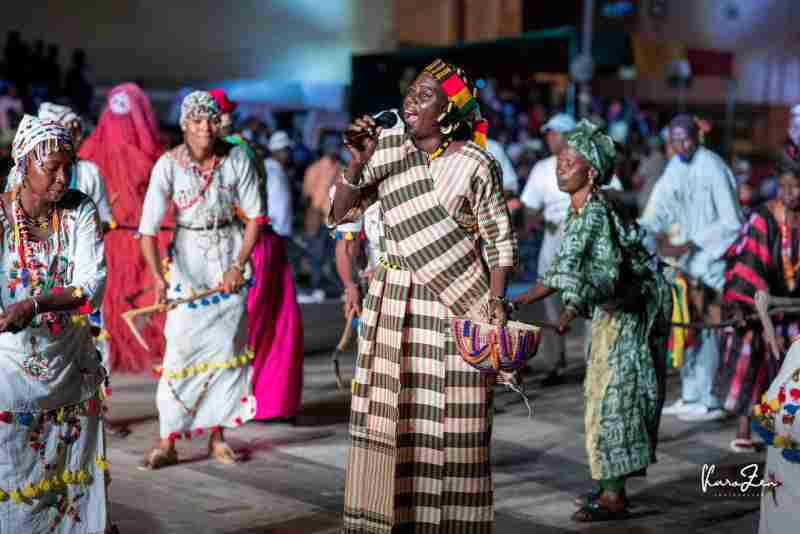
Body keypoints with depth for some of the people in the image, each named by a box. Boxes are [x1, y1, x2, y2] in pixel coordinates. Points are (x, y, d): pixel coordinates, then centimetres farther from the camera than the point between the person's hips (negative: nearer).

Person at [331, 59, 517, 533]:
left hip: (457, 304, -3)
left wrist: (495, 299, -13)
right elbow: (340, 214, 6)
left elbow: (500, 241, -2)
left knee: (449, 416, 0)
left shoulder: (476, 165, -4)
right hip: (394, 298, 3)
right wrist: (359, 163, -7)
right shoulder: (388, 149, 5)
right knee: (389, 411, 5)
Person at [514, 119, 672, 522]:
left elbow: (609, 274, -29)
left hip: (627, 313, -10)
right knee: (605, 395, 14)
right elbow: (565, 271, 16)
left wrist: (571, 311, -37)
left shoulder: (597, 212, -20)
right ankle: (610, 485, 24)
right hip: (610, 313, 10)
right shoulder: (576, 215, 8)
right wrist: (524, 300, 15)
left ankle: (614, 497, -3)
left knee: (613, 396, -7)